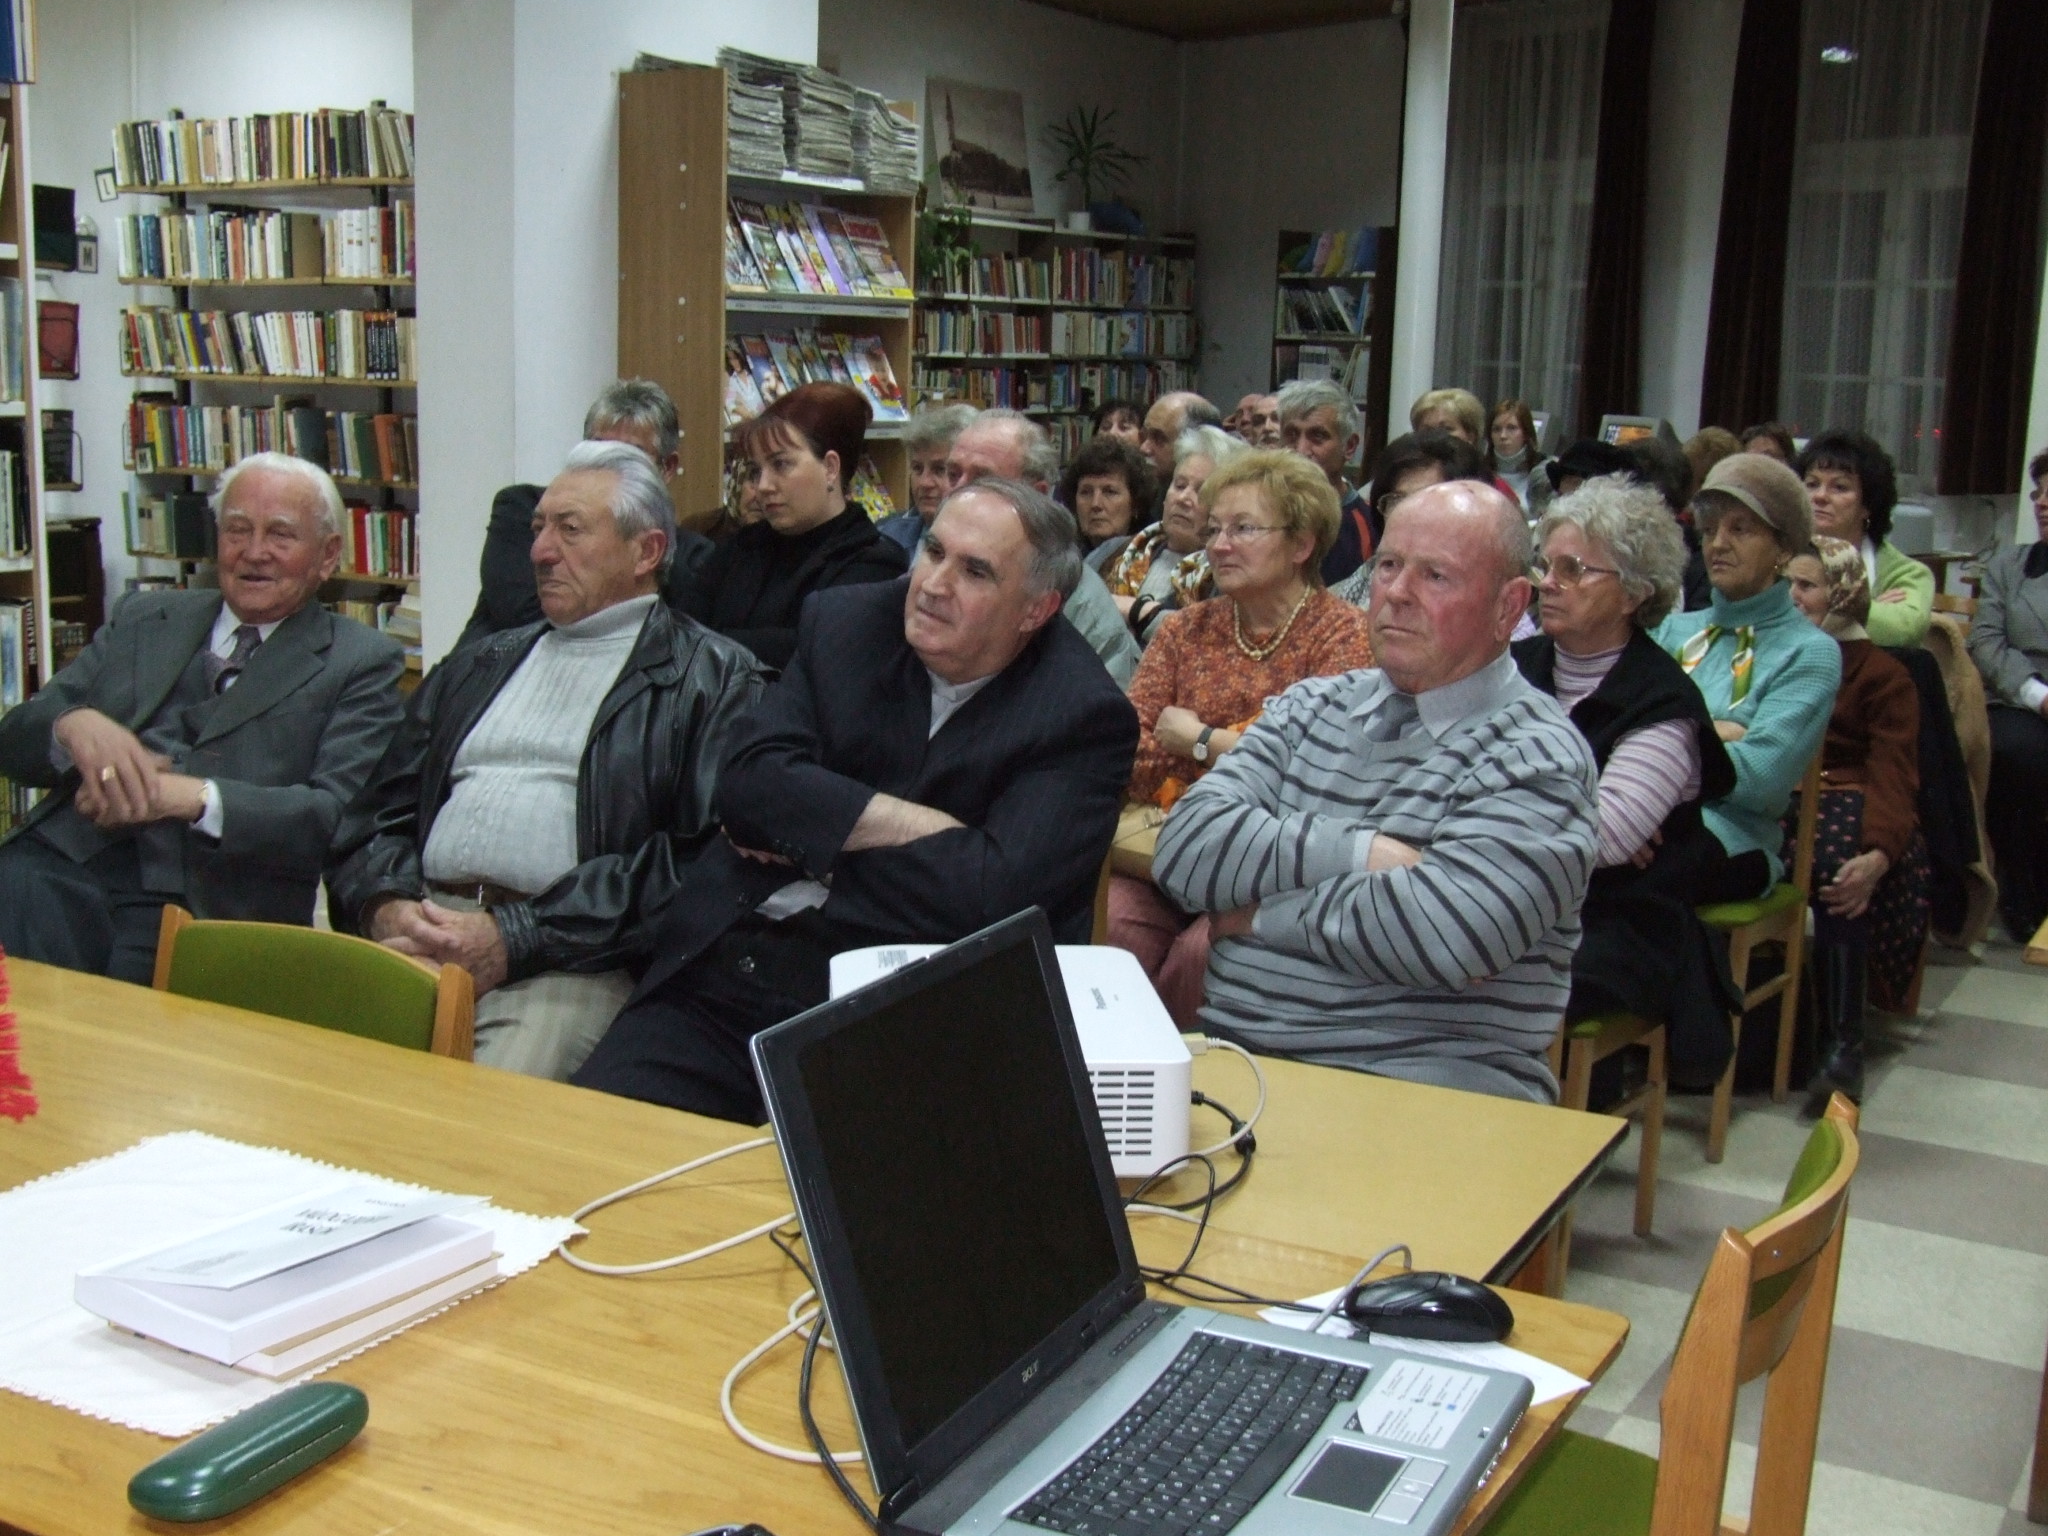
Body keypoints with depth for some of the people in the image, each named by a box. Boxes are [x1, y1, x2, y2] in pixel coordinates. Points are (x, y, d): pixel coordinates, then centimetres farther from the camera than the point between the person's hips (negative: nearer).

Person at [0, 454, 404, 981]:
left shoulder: (362, 663, 10)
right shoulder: (141, 618, 24)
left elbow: (341, 819, -5)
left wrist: (192, 796, -19)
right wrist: (73, 724, -8)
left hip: (211, 905, -4)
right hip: (68, 865, 4)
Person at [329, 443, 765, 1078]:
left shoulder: (714, 679, 6)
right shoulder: (477, 667, 26)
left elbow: (691, 857, -7)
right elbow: (378, 812, 20)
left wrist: (512, 939, -14)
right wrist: (387, 906, -4)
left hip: (570, 961, -4)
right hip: (415, 932, 5)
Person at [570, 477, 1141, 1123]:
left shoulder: (1082, 713, -4)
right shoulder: (846, 623, 10)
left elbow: (994, 895, -16)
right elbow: (748, 782, -2)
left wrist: (809, 834, -5)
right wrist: (923, 826, -12)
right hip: (722, 976, 4)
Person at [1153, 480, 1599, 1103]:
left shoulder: (1536, 757, -2)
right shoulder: (1310, 707, 16)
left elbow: (1440, 933, -19)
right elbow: (1184, 847, 0)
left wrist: (1257, 915, -5)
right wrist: (1360, 852, -12)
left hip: (1429, 1081, -4)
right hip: (1231, 1047, 5)